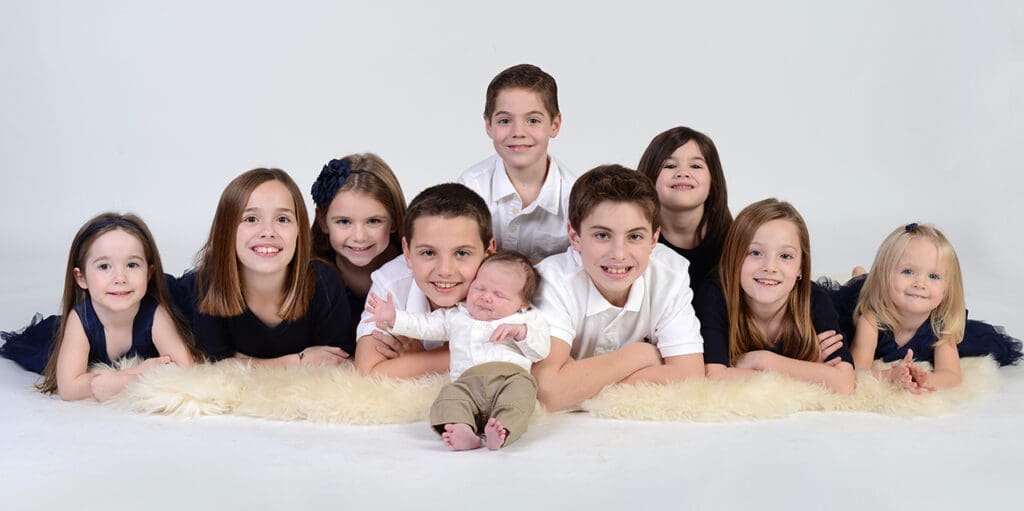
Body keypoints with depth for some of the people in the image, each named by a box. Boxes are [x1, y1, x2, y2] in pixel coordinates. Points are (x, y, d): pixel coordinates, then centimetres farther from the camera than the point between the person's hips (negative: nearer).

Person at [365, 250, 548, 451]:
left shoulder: (525, 319, 24)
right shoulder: (456, 316, 32)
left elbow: (542, 349, 12)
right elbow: (423, 325, 27)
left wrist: (519, 331, -5)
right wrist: (394, 318, 12)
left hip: (511, 374, -2)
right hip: (469, 380, 2)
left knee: (521, 387, -35)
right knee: (451, 395, -29)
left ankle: (501, 432, -56)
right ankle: (464, 433, -53)